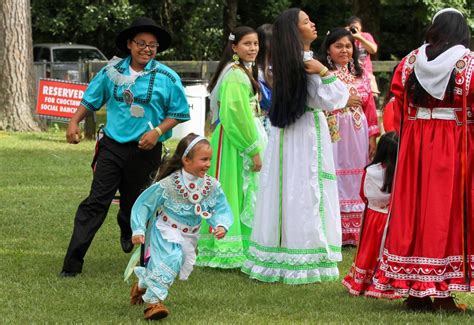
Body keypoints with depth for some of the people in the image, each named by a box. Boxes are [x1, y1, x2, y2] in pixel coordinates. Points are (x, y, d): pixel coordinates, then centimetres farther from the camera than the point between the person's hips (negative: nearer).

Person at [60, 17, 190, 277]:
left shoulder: (167, 78, -3)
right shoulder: (112, 71, 3)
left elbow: (178, 114, 3)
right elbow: (90, 100, 14)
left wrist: (157, 131, -13)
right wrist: (74, 122, -1)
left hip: (145, 151, 0)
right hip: (112, 146, 0)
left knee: (133, 204, 14)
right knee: (96, 202, -8)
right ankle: (72, 263, -12)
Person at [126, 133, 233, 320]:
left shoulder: (212, 187, -10)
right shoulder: (168, 185, -22)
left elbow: (221, 210, -2)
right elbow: (143, 204, -13)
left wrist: (221, 226, -24)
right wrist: (138, 230, -18)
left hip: (189, 237, 6)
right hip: (166, 232, -6)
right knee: (171, 258, -29)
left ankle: (143, 285, 44)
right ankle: (153, 301, -22)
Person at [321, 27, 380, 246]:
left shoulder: (360, 75, 14)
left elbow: (370, 107, 14)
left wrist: (372, 136, 9)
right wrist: (342, 101, -15)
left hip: (357, 136, 5)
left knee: (356, 180, 7)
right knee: (334, 181, -5)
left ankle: (354, 232, 14)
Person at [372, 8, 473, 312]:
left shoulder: (410, 62, 4)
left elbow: (398, 105, 3)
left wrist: (406, 136, 13)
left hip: (415, 143, 3)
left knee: (412, 208, 8)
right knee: (446, 208, 1)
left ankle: (414, 291, 11)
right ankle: (442, 292, -1)